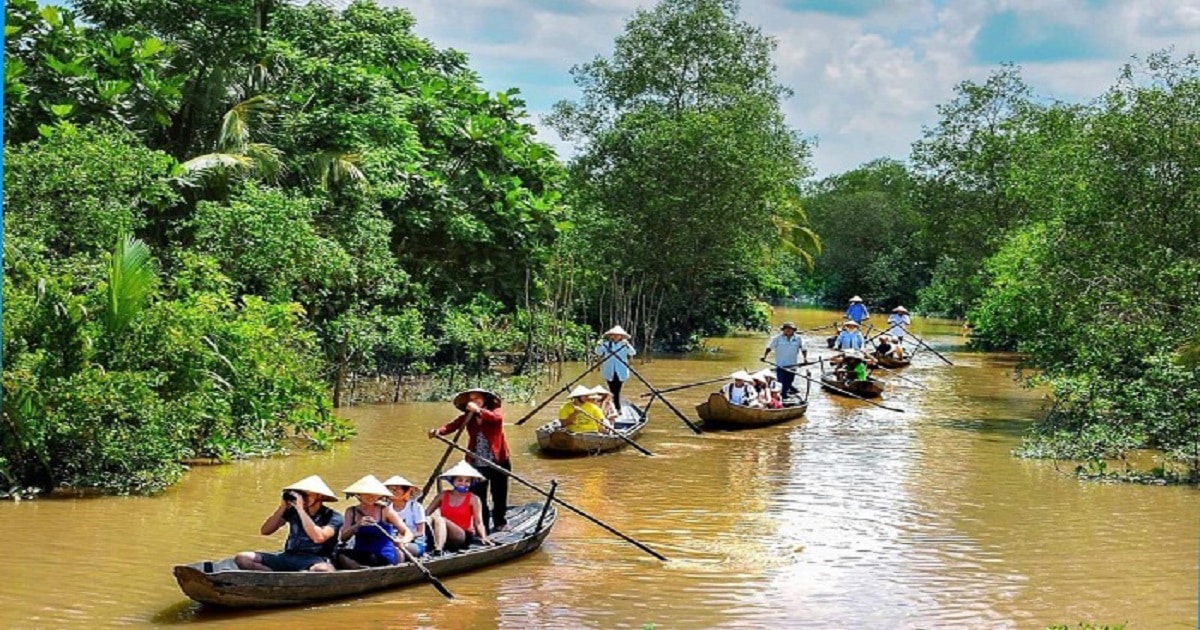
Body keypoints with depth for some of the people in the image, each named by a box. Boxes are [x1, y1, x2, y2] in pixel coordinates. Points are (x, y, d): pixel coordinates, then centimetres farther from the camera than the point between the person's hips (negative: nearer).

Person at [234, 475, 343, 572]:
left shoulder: (332, 516, -3)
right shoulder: (293, 510, 10)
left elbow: (318, 538, -22)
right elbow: (265, 531, 6)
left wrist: (301, 509, -17)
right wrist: (283, 506, -4)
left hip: (314, 560, -5)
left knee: (323, 569, -43)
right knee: (242, 559, -11)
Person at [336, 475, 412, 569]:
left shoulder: (385, 511, 1)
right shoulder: (351, 511, 8)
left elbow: (408, 533, -2)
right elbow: (343, 538, -3)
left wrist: (402, 541, -26)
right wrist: (357, 525, -19)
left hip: (383, 558, -4)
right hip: (360, 556, 4)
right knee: (341, 555, -29)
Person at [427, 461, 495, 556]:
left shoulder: (473, 499, 1)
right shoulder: (443, 496, 10)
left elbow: (478, 522, -5)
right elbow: (427, 512, 8)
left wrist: (483, 537, -21)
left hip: (464, 537, -3)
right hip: (443, 538, 3)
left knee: (439, 519, -29)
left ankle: (438, 551, -44)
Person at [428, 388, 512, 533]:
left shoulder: (496, 411, -3)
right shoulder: (467, 416, 2)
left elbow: (496, 418, -27)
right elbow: (453, 425, -15)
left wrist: (478, 411, -41)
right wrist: (439, 430, -35)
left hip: (498, 461, -2)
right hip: (476, 463, 2)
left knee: (499, 495, 11)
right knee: (477, 497, 2)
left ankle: (500, 523, 31)